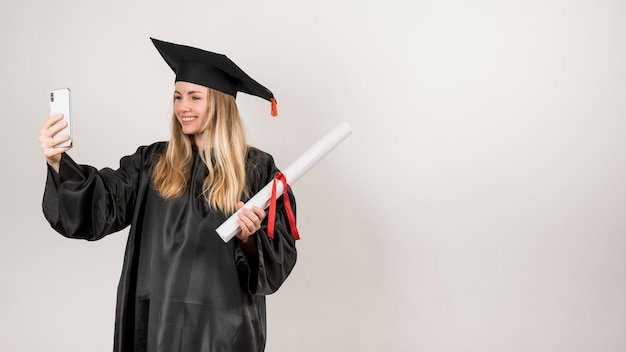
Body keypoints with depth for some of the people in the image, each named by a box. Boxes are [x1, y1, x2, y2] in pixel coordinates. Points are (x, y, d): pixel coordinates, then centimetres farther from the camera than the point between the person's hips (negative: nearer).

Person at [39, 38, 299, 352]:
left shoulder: (257, 169, -4)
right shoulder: (152, 162, 5)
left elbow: (280, 253, -6)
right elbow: (100, 204, -9)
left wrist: (250, 238, -26)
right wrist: (58, 162, -24)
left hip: (223, 323, -3)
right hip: (157, 316, 3)